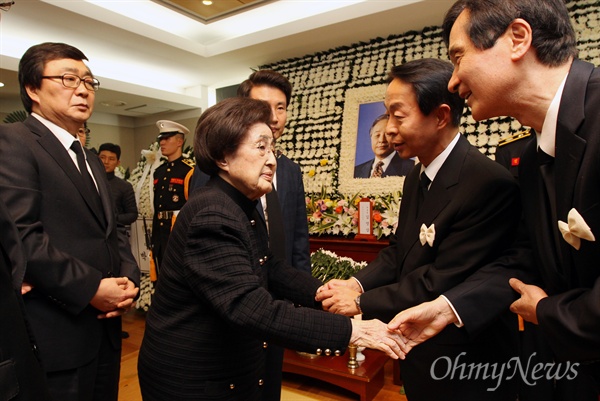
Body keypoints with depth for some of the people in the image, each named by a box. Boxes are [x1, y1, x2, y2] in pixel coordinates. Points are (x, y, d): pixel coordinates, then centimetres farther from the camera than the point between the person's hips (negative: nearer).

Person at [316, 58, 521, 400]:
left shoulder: (490, 183, -25)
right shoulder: (417, 176, 2)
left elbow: (443, 282, -26)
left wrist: (362, 302, -19)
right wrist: (357, 283, -9)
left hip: (465, 370, -7)